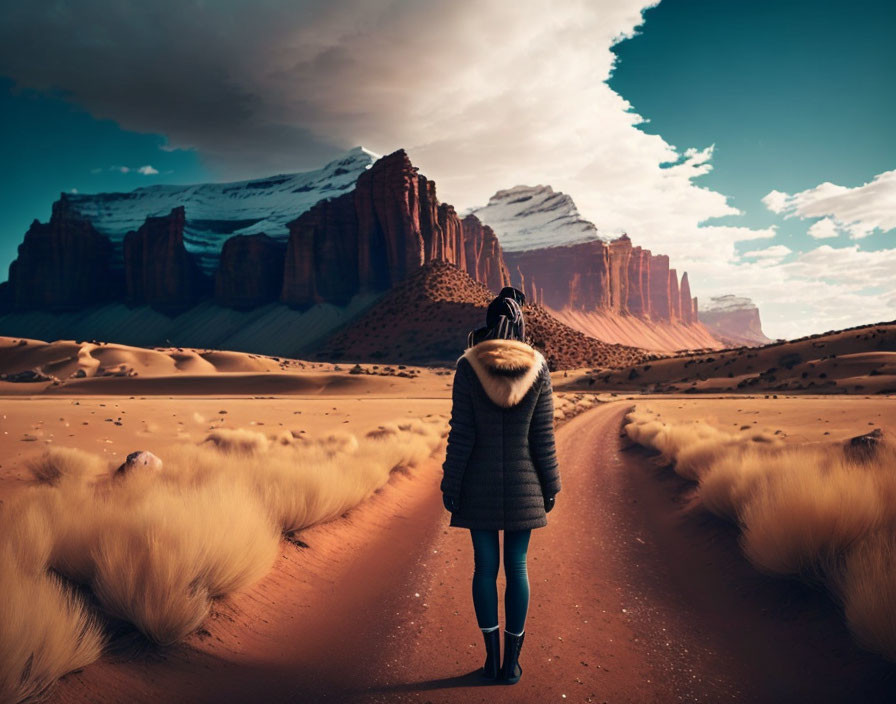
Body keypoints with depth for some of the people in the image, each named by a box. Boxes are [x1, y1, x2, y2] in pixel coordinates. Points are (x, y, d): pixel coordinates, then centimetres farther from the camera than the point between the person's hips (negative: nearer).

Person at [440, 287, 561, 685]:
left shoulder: (468, 366, -9)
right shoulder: (537, 367, -4)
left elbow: (461, 434, -9)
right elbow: (543, 436, -2)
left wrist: (450, 487, -1)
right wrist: (550, 486, 8)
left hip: (480, 484, -1)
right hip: (523, 484, 1)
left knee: (484, 566, 10)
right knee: (517, 567, 10)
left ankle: (492, 657, 19)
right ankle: (512, 662, 18)